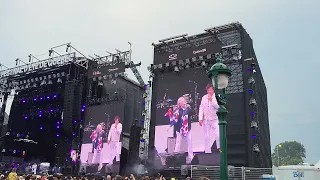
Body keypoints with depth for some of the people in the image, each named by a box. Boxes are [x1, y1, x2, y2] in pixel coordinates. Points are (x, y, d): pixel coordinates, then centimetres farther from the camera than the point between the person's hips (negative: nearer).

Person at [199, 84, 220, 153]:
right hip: (205, 120, 2)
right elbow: (201, 108, 7)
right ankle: (207, 151, 13)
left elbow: (217, 107, -12)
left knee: (218, 135, -13)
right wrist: (200, 119, 1)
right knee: (207, 137, 5)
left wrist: (211, 100, -22)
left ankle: (220, 149, 4)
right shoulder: (204, 97, 7)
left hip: (214, 119, -2)